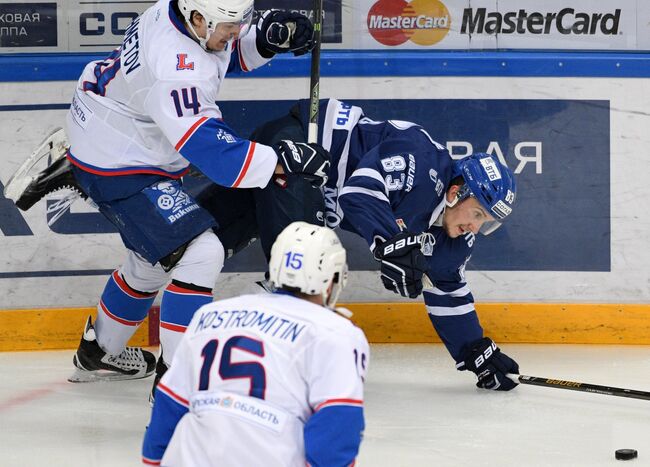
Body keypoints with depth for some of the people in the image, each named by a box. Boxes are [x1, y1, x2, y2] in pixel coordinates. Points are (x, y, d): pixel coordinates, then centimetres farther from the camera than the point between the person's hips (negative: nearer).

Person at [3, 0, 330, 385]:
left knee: (154, 258, 26)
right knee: (200, 254, -18)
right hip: (118, 168, -11)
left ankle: (99, 353, 45)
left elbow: (225, 53, 14)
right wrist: (283, 161, -39)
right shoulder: (175, 68, -35)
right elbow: (208, 148, -38)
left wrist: (265, 38, -6)